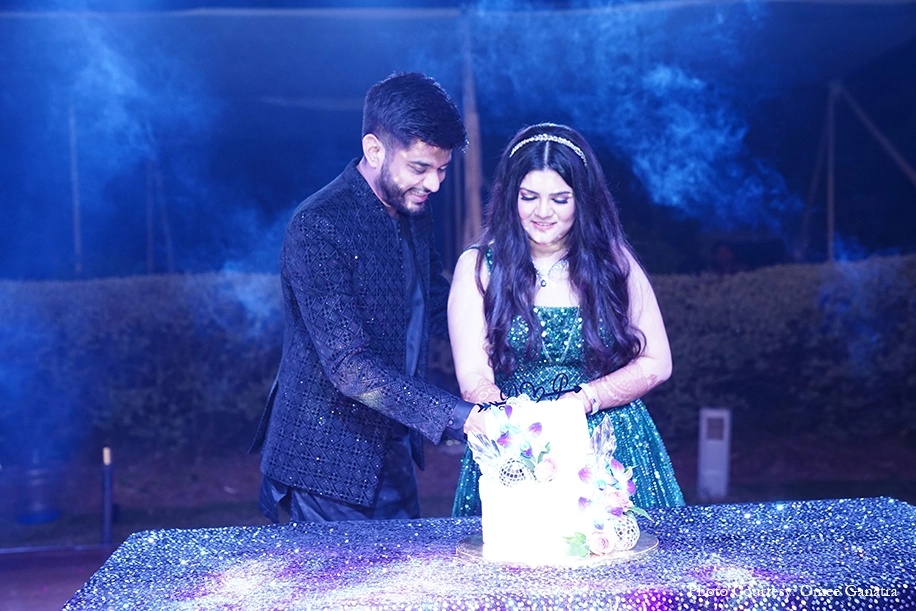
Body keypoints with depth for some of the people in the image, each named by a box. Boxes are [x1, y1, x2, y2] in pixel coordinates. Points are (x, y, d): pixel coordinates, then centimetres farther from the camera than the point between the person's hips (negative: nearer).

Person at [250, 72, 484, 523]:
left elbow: (436, 305, 18)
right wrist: (457, 417, -34)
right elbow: (349, 366, -28)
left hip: (392, 457, 8)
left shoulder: (414, 212, 4)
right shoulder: (319, 227, -22)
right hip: (329, 464, -8)